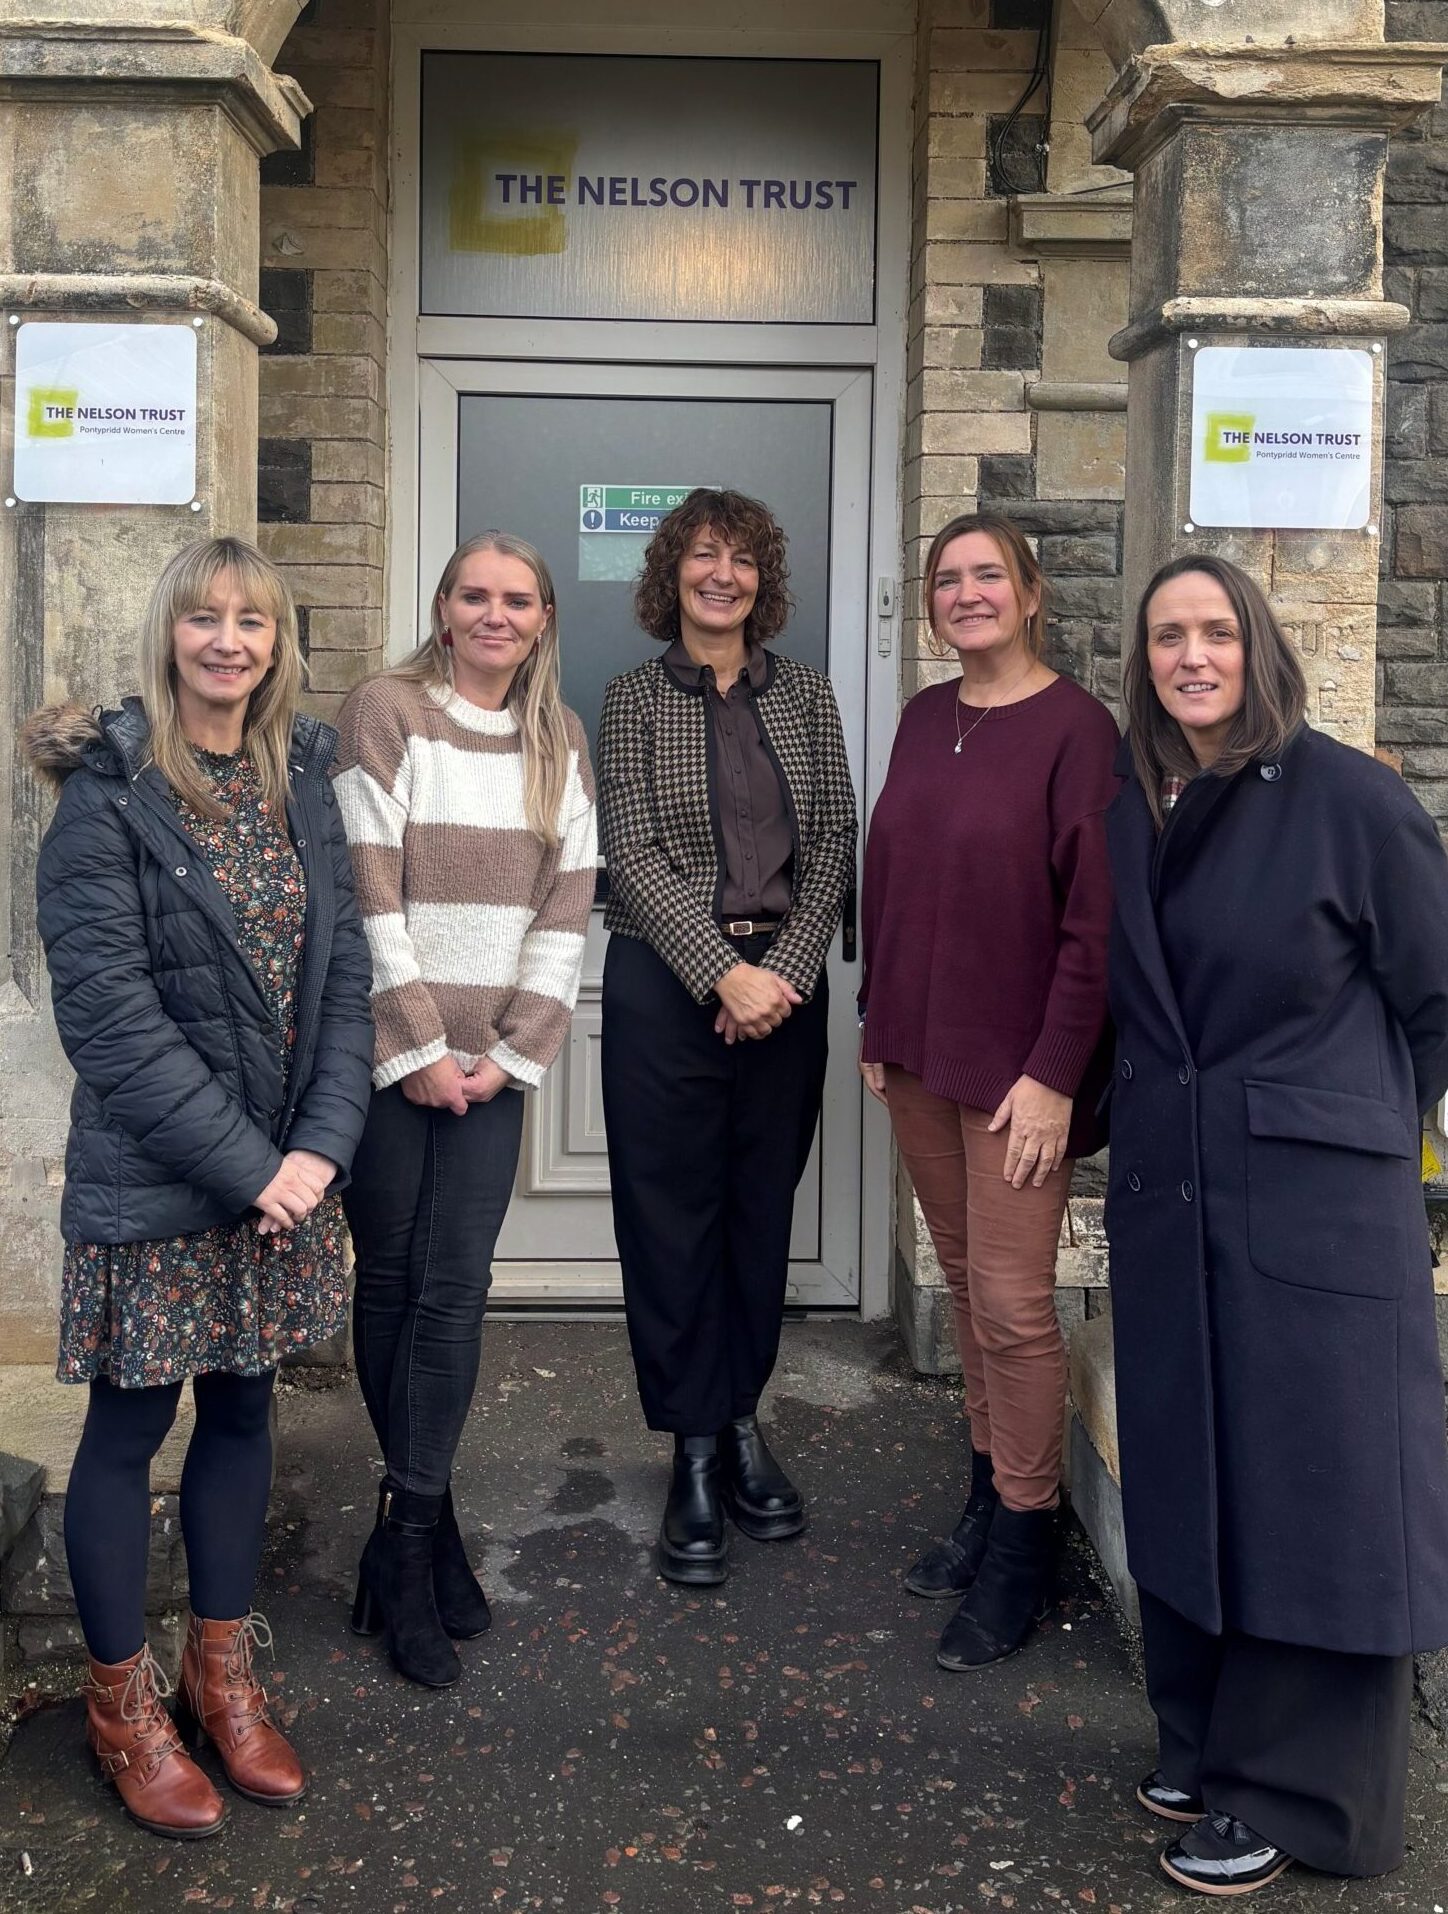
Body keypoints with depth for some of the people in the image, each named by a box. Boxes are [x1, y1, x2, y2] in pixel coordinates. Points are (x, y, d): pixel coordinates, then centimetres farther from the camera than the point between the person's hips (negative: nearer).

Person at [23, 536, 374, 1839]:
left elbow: (344, 973, 4)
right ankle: (122, 1705, 25)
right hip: (154, 1180, -5)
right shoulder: (109, 793, -10)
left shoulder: (302, 782, 6)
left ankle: (222, 1673, 32)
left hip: (290, 1170, 5)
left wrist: (323, 1145, -8)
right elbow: (107, 1012, -15)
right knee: (129, 1433, 8)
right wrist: (240, 1163, -16)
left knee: (243, 1411, 15)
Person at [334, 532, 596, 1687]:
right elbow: (369, 895, -9)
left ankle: (406, 1543, 10)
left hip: (493, 1059, 3)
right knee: (387, 1279, 5)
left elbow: (567, 908, 7)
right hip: (389, 1052, -3)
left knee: (455, 1290, -1)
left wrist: (513, 1053, -2)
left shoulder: (559, 742, 9)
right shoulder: (387, 714, -3)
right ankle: (429, 1521, 20)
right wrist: (419, 1049, -11)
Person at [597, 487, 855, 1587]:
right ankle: (694, 1452, 13)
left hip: (784, 983, 3)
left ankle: (743, 1422, 25)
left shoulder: (806, 696, 9)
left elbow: (834, 841, 3)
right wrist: (723, 972, -15)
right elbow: (632, 854, -7)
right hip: (666, 986, -2)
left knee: (764, 1206, 10)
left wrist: (787, 968, -10)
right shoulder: (633, 701, 2)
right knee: (671, 1210, 2)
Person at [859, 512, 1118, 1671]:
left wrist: (1055, 1073, -16)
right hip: (919, 1054, 6)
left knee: (1013, 1302, -1)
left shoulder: (1076, 728, -11)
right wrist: (877, 1023, 11)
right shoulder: (926, 719, 9)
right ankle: (991, 1495, 29)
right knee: (965, 1281, 15)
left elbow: (1094, 918, -14)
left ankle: (1022, 1542, 14)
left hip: (1017, 1064, -6)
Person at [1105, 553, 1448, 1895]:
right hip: (1165, 1199, 5)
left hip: (1319, 1205, -5)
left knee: (1314, 1485, 3)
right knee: (1185, 1474, 13)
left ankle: (1292, 1792, 17)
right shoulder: (1128, 812, 6)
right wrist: (1123, 1118, 13)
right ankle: (1202, 1738, 30)